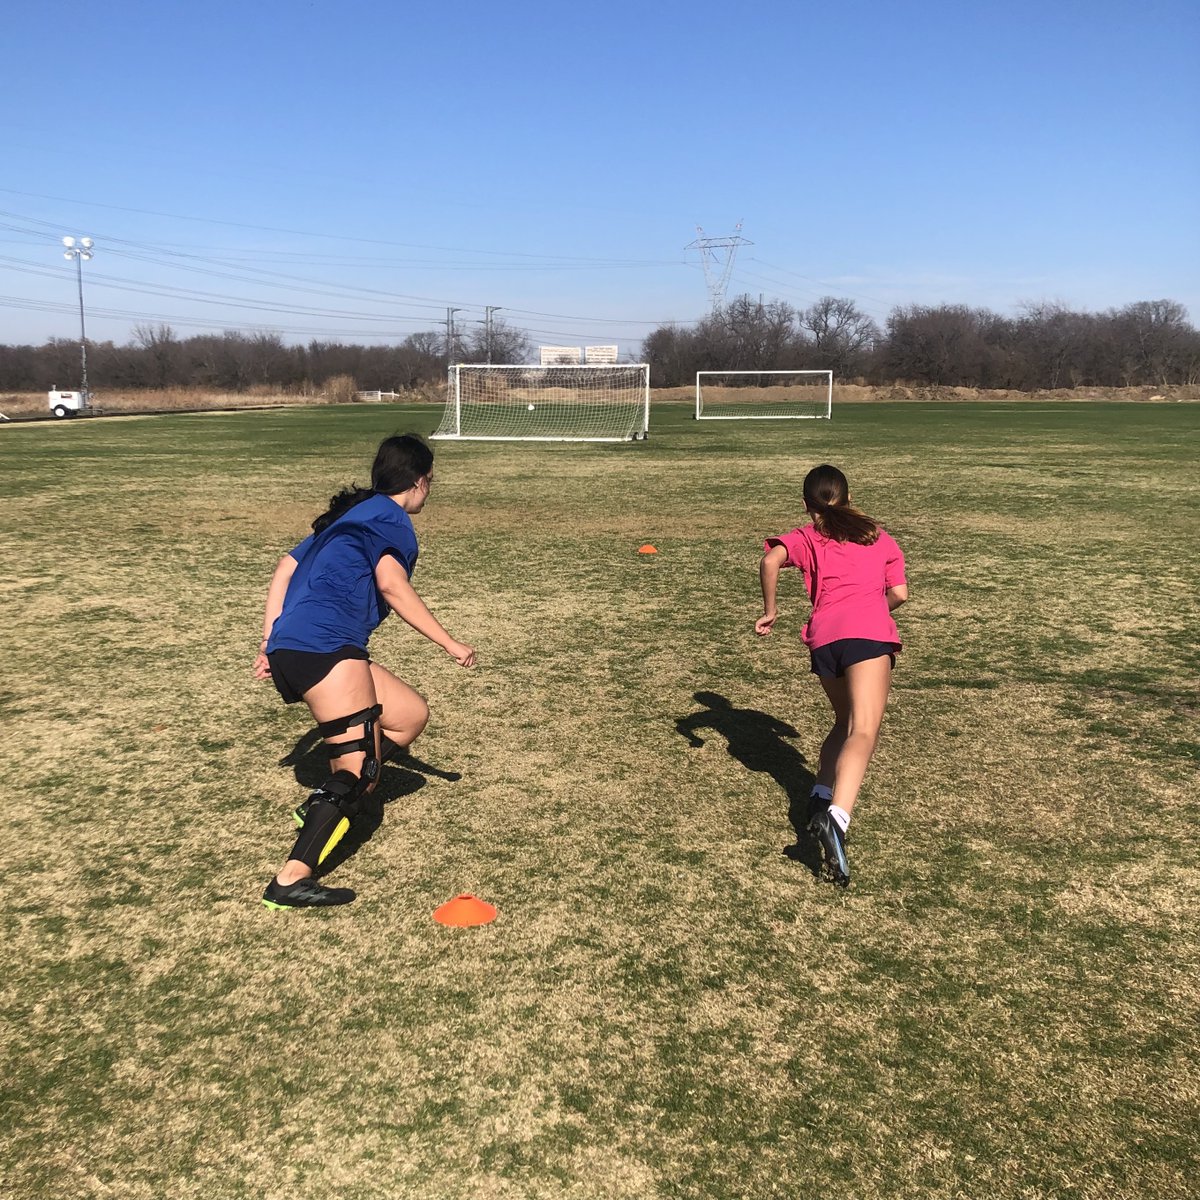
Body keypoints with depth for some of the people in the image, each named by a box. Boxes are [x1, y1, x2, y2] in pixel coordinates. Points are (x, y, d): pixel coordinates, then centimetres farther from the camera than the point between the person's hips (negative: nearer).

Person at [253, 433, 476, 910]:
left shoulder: (350, 515, 29)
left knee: (411, 714, 16)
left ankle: (324, 805, 8)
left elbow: (284, 570, 26)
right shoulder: (391, 517, 2)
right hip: (323, 644, -9)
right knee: (360, 768, -12)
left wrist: (270, 643, 23)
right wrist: (450, 643, -11)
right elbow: (391, 584, -15)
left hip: (289, 647, 9)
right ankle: (291, 879, -22)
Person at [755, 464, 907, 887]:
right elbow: (899, 593, 16)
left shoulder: (806, 538, 22)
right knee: (864, 732, -18)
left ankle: (822, 796, 9)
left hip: (824, 637, 2)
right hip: (870, 633, -2)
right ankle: (836, 816, -38)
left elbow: (770, 560, 0)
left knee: (845, 723, 25)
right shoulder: (880, 537, 27)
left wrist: (770, 611, 9)